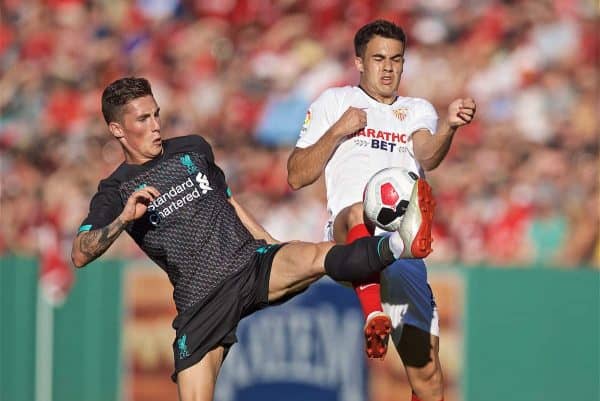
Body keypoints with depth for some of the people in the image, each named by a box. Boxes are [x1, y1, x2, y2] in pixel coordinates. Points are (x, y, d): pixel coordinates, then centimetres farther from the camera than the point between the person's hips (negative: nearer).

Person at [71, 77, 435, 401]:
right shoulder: (115, 193, 3)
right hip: (201, 301, -1)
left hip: (253, 262, 1)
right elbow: (80, 255, -10)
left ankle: (400, 243, -50)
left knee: (316, 257, -28)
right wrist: (124, 218, -27)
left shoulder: (194, 149, 14)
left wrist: (275, 248, 21)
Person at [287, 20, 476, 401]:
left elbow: (428, 157, -1)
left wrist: (450, 126, -21)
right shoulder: (334, 102, 18)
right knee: (360, 209, -41)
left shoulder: (419, 111, 23)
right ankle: (374, 313, -54)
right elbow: (297, 177, 11)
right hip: (349, 238, -3)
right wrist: (338, 131, 0)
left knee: (426, 366, -2)